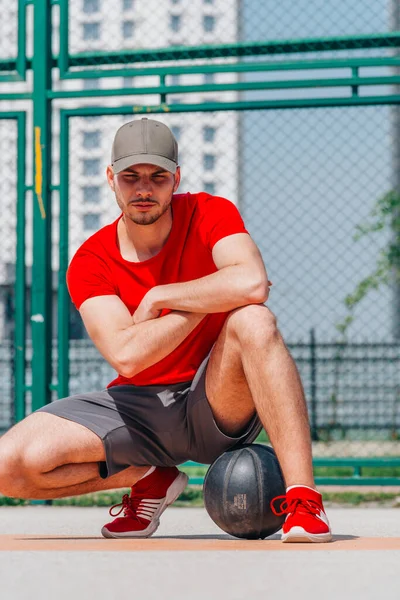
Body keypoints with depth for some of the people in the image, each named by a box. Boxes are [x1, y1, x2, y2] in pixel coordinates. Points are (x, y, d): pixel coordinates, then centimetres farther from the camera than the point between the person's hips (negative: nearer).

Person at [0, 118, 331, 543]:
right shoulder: (90, 262, -5)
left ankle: (303, 501, -36)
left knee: (253, 320, -34)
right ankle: (148, 479, 9)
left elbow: (252, 284, -31)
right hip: (137, 407, 3)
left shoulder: (209, 215, -8)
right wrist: (214, 299, -22)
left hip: (217, 406, -2)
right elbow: (126, 356, -21)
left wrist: (157, 297, -19)